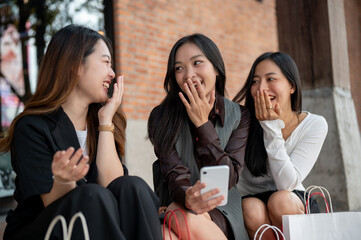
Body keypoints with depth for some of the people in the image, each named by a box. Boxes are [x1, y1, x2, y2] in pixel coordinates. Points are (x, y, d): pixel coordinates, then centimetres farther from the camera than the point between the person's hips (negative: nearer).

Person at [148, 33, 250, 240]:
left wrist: (203, 124, -11)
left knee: (191, 222, -33)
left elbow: (229, 178, -6)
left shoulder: (239, 116, 1)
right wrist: (187, 196, -35)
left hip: (221, 209, 1)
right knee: (186, 221, -36)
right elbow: (174, 174, -10)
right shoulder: (162, 116, -1)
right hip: (176, 207, 0)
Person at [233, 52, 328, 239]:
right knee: (252, 210, -32)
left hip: (294, 203, 0)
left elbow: (287, 184, -20)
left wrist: (272, 129, -26)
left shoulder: (314, 125, -13)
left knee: (280, 200, -32)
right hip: (249, 198, 0)